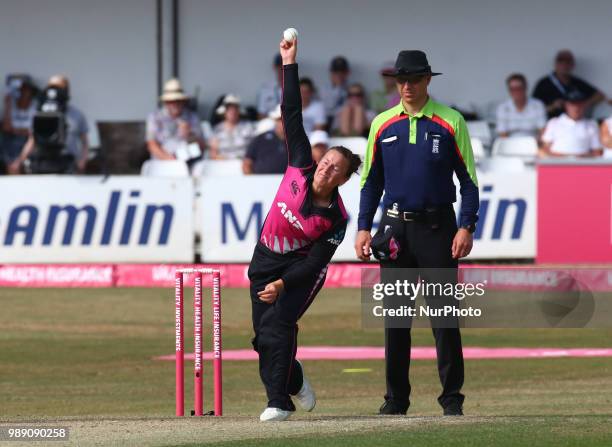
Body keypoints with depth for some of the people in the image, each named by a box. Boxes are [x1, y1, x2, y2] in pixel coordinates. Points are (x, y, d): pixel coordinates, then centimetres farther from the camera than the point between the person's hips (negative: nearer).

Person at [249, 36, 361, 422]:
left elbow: (315, 263, -19)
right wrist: (290, 64, -9)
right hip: (266, 260, 5)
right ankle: (294, 380, 33)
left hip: (300, 268, -5)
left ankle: (279, 402, -22)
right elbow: (292, 116, -10)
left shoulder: (336, 218, -18)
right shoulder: (301, 169, -10)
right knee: (264, 335, 6)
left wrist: (282, 284, -30)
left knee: (277, 323, -24)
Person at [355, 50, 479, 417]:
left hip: (437, 227, -3)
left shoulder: (450, 122, 0)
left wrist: (466, 227, -9)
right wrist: (364, 228, 4)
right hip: (395, 228, 3)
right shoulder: (382, 125, 9)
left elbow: (469, 179, 1)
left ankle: (452, 397, 1)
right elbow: (371, 180, 14)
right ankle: (396, 399, 10)